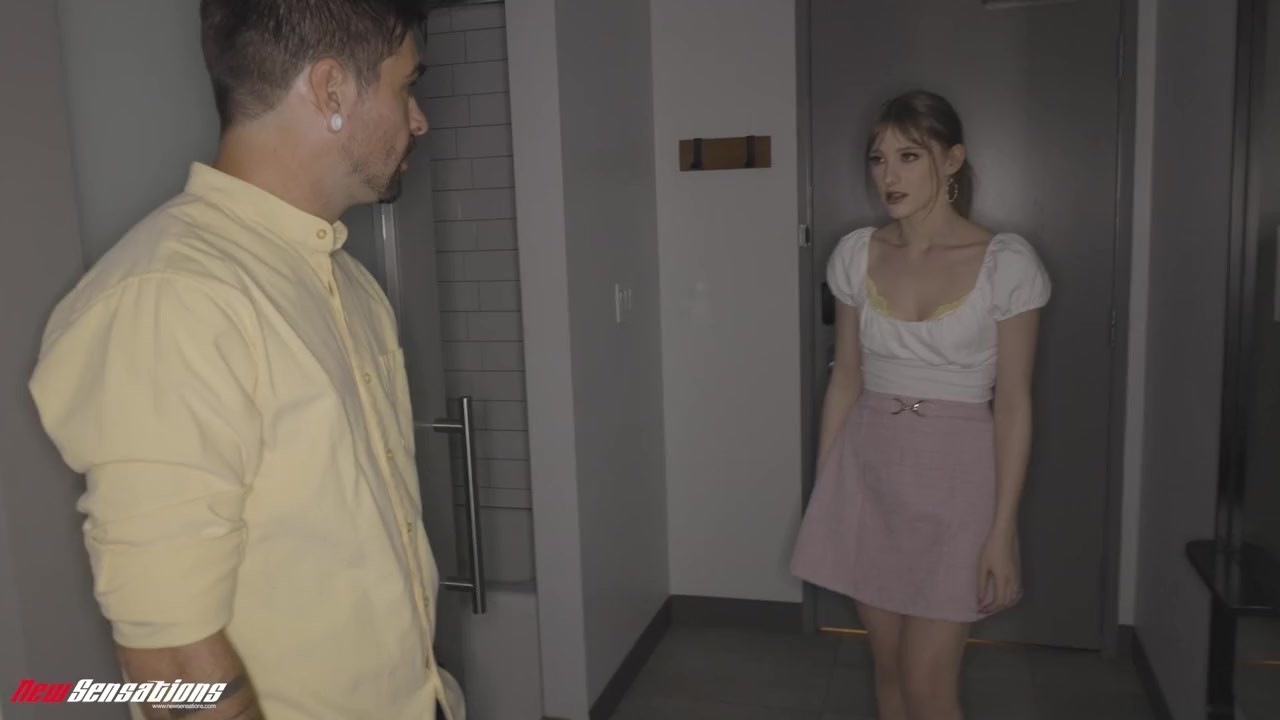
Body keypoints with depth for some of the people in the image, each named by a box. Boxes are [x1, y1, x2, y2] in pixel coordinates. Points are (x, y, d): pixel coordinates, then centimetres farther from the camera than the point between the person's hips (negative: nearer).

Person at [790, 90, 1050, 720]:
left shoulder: (1006, 263, -10)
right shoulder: (856, 254, 1)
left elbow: (1013, 402, -8)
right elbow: (845, 380, 7)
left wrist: (1003, 529, -10)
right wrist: (822, 490, 8)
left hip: (953, 475, -3)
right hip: (867, 469, 4)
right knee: (888, 664, 15)